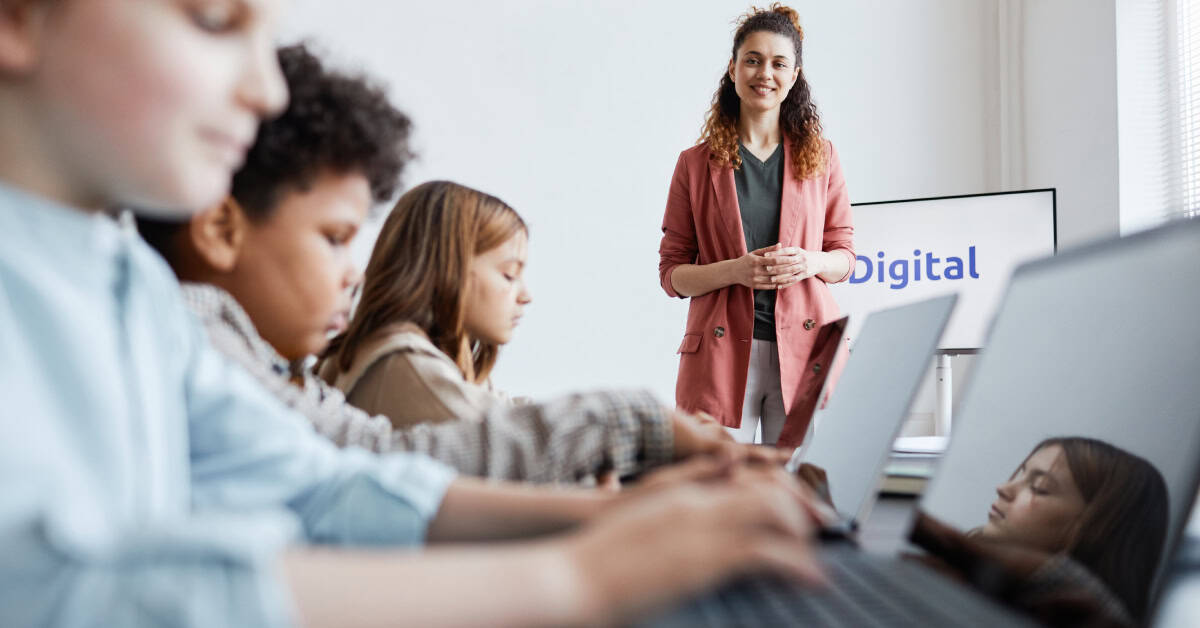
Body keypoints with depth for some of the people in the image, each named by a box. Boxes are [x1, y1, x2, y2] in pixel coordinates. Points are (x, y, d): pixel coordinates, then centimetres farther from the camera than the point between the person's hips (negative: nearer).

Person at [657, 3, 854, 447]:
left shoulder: (820, 158, 12)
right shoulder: (696, 164, 7)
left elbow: (845, 256, 15)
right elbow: (671, 273, 5)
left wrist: (810, 262, -8)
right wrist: (734, 270, -13)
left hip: (804, 352, 1)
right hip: (723, 353, -1)